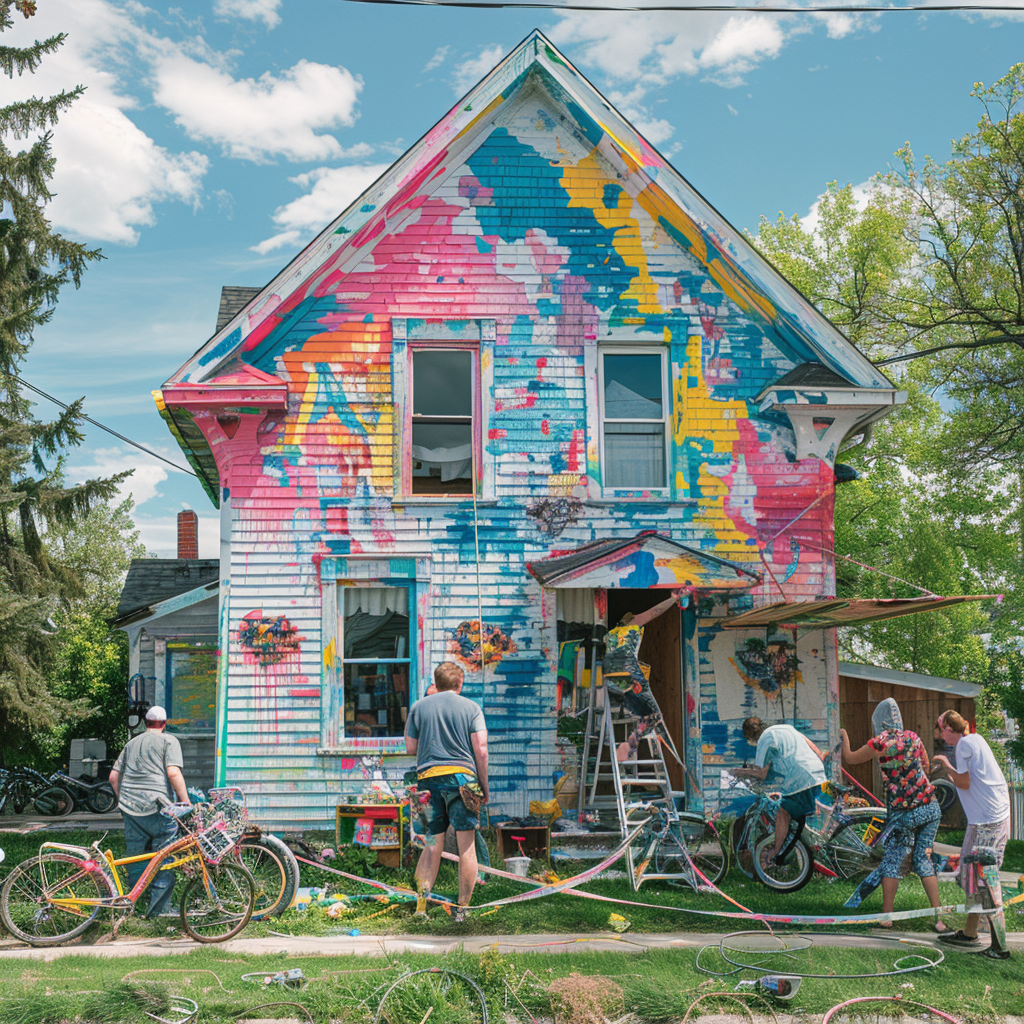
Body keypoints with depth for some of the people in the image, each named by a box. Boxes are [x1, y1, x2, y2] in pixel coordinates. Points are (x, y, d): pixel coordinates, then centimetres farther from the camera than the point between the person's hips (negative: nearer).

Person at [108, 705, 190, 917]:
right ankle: (159, 908, 0)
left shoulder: (131, 743, 20)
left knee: (135, 860, 14)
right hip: (157, 806, -6)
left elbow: (113, 777, 17)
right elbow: (173, 773, -12)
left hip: (130, 807, 6)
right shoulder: (168, 741, 2)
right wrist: (185, 802, -7)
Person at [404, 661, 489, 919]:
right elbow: (481, 750, -2)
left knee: (433, 845, 10)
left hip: (427, 777, 3)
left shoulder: (419, 707, 10)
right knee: (467, 846, 3)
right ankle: (462, 909, 3)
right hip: (461, 776, -2)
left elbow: (410, 748, 11)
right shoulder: (470, 707, 4)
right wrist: (484, 786, 5)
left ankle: (421, 905, 1)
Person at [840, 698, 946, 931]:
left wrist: (844, 737, 19)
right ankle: (938, 918, 6)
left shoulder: (881, 741, -10)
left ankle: (886, 917, 10)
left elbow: (850, 758, 2)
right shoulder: (912, 737, 5)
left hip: (905, 813, -5)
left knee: (891, 863, 7)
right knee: (924, 860, 11)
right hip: (930, 805, 5)